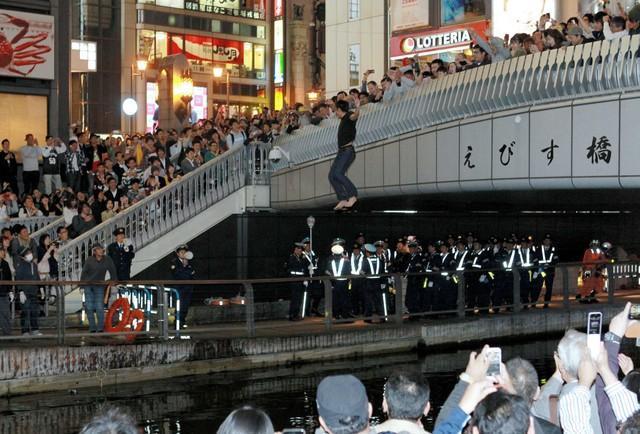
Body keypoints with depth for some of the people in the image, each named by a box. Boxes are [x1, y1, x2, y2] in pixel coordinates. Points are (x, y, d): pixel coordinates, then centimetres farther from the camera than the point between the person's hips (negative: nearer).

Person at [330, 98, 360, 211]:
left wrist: (357, 108, -58)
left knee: (338, 173, -24)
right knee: (332, 175, 2)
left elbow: (355, 116, -35)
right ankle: (343, 199, -1)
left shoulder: (349, 116, -10)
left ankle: (353, 195, -19)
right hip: (341, 151, 10)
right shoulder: (343, 119, 17)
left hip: (348, 151, -10)